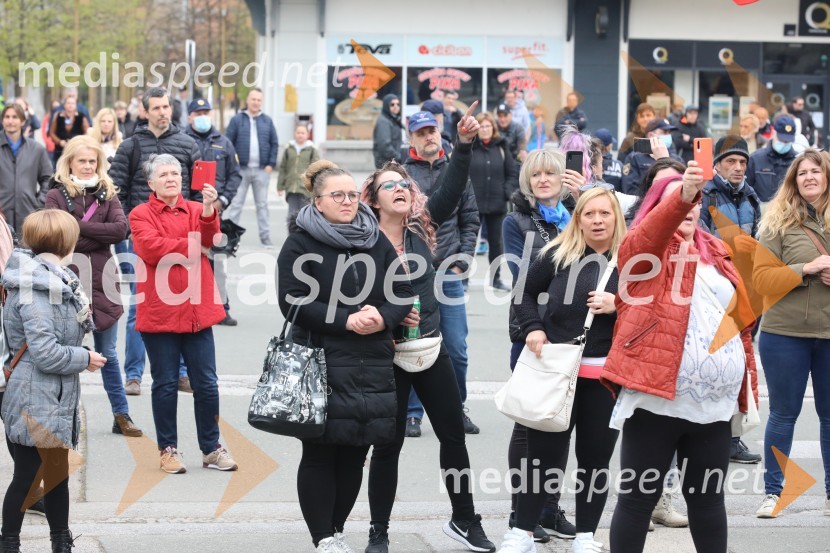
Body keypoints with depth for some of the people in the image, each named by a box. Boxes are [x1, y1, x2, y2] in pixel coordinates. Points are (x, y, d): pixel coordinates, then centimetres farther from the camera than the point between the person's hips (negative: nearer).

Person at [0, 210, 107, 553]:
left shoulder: (56, 280, 9)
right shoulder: (35, 288, -20)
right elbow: (45, 353, -24)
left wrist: (83, 317, 4)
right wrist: (85, 359, -12)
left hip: (57, 399, 9)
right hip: (35, 402, -9)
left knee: (58, 472, 16)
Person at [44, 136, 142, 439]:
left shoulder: (107, 194, 8)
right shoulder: (56, 196, -1)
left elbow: (121, 229, -9)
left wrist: (80, 226, -12)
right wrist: (99, 236, -14)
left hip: (103, 282, 3)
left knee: (108, 353, 11)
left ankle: (121, 414, 18)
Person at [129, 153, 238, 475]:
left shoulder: (196, 210, 11)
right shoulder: (141, 215, 1)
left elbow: (209, 237, -8)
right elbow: (151, 247, -16)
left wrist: (209, 210, -26)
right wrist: (193, 246, -7)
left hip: (197, 312, 3)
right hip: (160, 312, -3)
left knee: (206, 384, 5)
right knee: (166, 384, 5)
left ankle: (211, 448, 15)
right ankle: (168, 449, 15)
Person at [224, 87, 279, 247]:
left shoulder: (267, 121, 10)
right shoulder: (237, 120, 3)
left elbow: (274, 144, 10)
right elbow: (228, 143, 0)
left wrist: (271, 164, 0)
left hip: (262, 170, 2)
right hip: (241, 169, -2)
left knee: (262, 204, 8)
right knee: (236, 203, -1)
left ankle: (265, 236, 12)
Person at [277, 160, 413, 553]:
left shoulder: (376, 240, 12)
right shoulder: (300, 244, -2)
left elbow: (404, 291, 10)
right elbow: (292, 301, -11)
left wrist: (383, 317, -11)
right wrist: (346, 321, -18)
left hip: (373, 365, 4)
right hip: (321, 363, -4)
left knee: (355, 452, 7)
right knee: (320, 453, 0)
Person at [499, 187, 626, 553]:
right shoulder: (558, 254, 0)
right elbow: (525, 291, 12)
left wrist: (618, 306, -15)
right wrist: (532, 327, -3)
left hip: (606, 375, 0)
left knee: (596, 456, 9)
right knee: (544, 452, 6)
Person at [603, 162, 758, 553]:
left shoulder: (716, 253, 17)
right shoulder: (644, 248, 0)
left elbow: (741, 315, 23)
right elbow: (654, 230, -24)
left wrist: (745, 380, 18)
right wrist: (681, 194, -42)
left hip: (714, 404, 5)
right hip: (657, 397, -5)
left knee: (707, 497, 15)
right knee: (639, 498, 1)